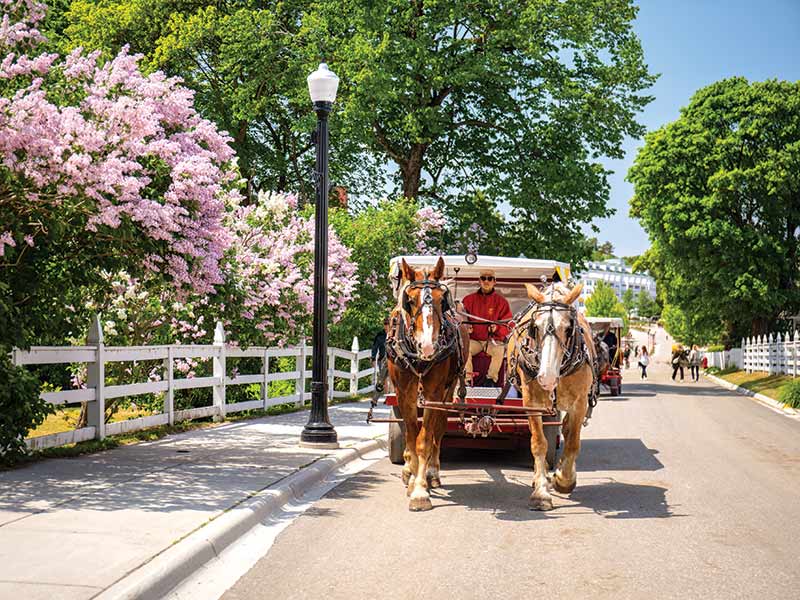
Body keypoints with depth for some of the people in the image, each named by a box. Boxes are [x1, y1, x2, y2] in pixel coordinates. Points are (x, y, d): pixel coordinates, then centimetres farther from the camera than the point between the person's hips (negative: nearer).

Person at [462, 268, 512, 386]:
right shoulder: (469, 300, 9)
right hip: (473, 339, 1)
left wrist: (497, 328, -19)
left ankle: (491, 379, -22)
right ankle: (467, 378, -25)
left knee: (499, 351, -34)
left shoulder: (502, 302, 5)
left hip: (494, 340, -1)